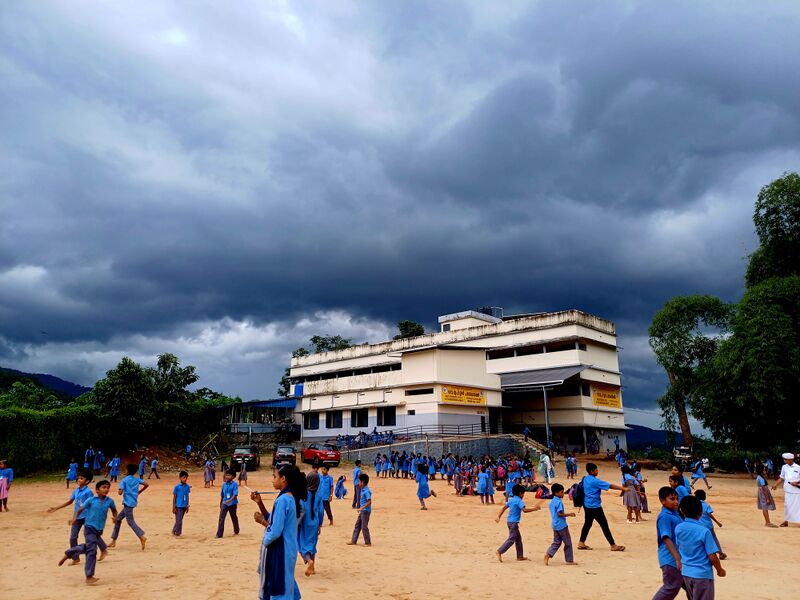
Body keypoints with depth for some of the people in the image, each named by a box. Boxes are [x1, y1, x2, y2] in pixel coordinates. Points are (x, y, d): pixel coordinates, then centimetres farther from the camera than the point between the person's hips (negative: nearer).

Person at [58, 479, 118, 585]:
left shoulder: (109, 501, -1)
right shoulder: (91, 500, -8)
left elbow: (114, 510, 14)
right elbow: (80, 509, 1)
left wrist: (115, 517, -3)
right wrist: (75, 517, -14)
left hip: (99, 529, 4)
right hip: (89, 528, -4)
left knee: (87, 548, 17)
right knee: (92, 550, -8)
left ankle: (68, 553, 43)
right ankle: (89, 576, 0)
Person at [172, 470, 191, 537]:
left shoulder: (187, 486, 4)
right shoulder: (177, 486, -10)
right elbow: (174, 497, -6)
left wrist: (187, 506, 14)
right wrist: (173, 507, -8)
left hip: (184, 506, 5)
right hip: (178, 506, -5)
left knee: (180, 520, 14)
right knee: (179, 521, -4)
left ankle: (174, 531, 29)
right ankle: (177, 533, 9)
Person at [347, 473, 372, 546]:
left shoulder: (366, 491, -21)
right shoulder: (362, 490, 9)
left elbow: (369, 502, -24)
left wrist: (362, 508, -26)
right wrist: (360, 508, 22)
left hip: (366, 511, -10)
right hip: (362, 511, 10)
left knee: (364, 527, -1)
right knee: (357, 525, 14)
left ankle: (368, 542, 10)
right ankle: (353, 541, 23)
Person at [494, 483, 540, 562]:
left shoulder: (511, 499, 12)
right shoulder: (519, 500, -14)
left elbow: (504, 507, 14)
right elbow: (524, 510, -27)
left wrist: (499, 517, 16)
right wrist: (535, 509, -17)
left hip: (510, 521, 9)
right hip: (513, 522, -9)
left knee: (518, 538, 15)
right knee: (511, 539, -5)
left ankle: (520, 556, 21)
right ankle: (499, 551, -9)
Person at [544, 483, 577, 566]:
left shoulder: (552, 501, 11)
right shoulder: (559, 502, -17)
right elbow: (560, 514, -22)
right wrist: (569, 514, -15)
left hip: (555, 525, 8)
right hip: (561, 525, -8)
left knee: (556, 542, 11)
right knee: (568, 543, 6)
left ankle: (548, 554, -7)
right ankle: (569, 560, 14)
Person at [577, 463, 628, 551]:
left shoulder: (585, 479, 7)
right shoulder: (595, 481, -19)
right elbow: (610, 486, -17)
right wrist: (623, 488, -12)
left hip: (587, 505, 9)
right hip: (595, 507, -9)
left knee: (587, 524, 14)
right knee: (604, 525, -1)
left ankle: (581, 543, 16)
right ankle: (613, 546, 6)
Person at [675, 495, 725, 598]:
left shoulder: (678, 528, -4)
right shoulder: (704, 531, -20)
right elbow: (712, 558, -15)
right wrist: (720, 570, 3)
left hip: (686, 572, 5)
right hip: (702, 574, -5)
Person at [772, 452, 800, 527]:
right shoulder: (784, 467, 6)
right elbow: (781, 478, 13)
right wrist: (776, 485, 3)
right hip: (787, 490, 4)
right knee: (787, 506, 10)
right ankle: (786, 521, 19)